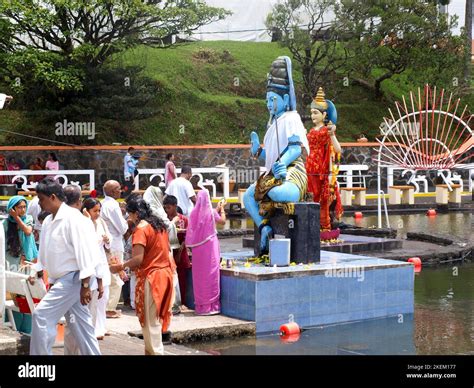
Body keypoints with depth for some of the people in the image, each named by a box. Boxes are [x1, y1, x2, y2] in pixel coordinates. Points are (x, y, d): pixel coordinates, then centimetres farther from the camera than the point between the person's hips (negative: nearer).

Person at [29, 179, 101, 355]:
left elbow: (84, 250, -20)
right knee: (79, 323, 10)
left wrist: (85, 285, -21)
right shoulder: (48, 221, 11)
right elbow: (44, 250, 22)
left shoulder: (72, 217, -16)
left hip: (72, 279, -9)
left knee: (41, 315, -14)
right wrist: (37, 273, 13)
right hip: (61, 280, 9)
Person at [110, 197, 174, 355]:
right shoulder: (159, 224, 11)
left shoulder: (141, 228, -15)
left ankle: (154, 351, 2)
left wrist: (120, 267, -9)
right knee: (156, 317, 16)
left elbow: (137, 259, -21)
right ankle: (155, 349, 21)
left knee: (150, 320, 0)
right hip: (165, 273, 8)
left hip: (150, 277, -8)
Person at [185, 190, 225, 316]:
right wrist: (221, 208, 20)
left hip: (198, 248, 4)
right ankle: (211, 305, 2)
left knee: (199, 274, 9)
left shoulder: (194, 213, 0)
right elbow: (222, 220, 6)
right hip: (210, 245, -4)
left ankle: (200, 305, 15)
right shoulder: (211, 212, -10)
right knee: (211, 273, 1)